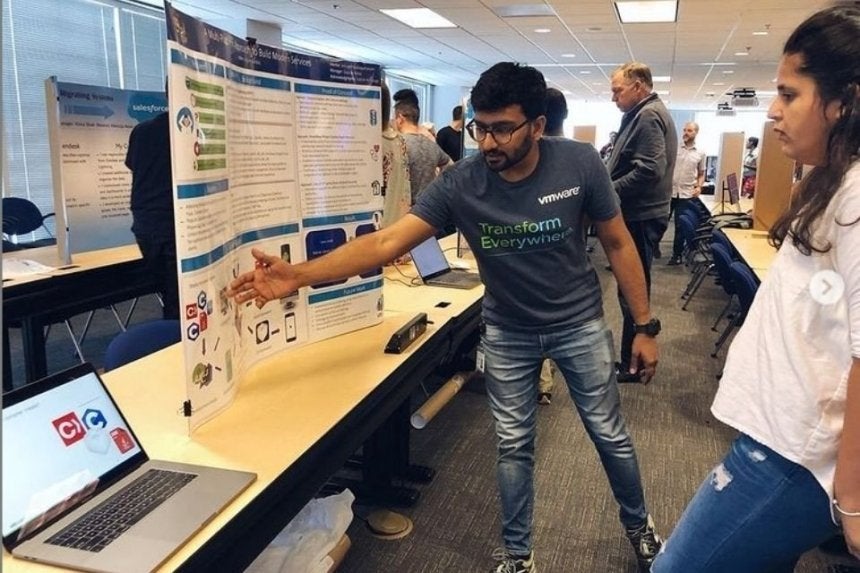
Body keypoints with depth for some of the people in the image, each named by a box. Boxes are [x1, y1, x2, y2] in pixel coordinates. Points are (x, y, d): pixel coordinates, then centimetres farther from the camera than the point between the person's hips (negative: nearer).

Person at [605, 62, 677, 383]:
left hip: (640, 216, -11)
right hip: (640, 214, 11)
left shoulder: (648, 116, -16)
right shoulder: (647, 114, 18)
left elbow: (648, 170, -26)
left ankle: (632, 365, 8)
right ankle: (633, 358, 26)